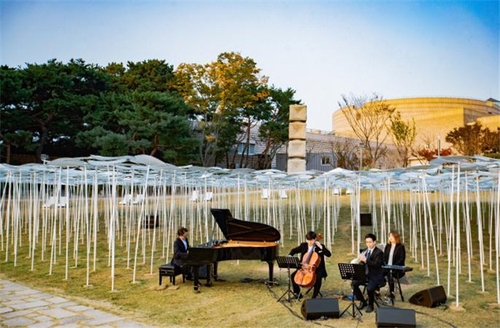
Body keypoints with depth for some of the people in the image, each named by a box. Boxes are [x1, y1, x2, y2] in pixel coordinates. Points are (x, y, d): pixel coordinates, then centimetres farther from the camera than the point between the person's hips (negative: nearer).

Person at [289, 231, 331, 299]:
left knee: (319, 277, -33)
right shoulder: (303, 245, 4)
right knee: (293, 276, -12)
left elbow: (329, 254, -15)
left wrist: (320, 247, -22)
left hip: (316, 268, -3)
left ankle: (314, 296, -16)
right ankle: (297, 293, 7)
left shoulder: (320, 246, -4)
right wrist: (290, 256, -8)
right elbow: (294, 250, 12)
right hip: (304, 267, 3)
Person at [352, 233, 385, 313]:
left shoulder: (379, 252, -9)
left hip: (375, 276, -6)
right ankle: (362, 301, 6)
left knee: (369, 288, -31)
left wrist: (365, 260, -34)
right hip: (365, 274, 6)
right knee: (354, 283, -16)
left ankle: (370, 305, -2)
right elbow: (362, 262, 10)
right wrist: (360, 259, -14)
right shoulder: (365, 251, 11)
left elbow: (377, 264, -22)